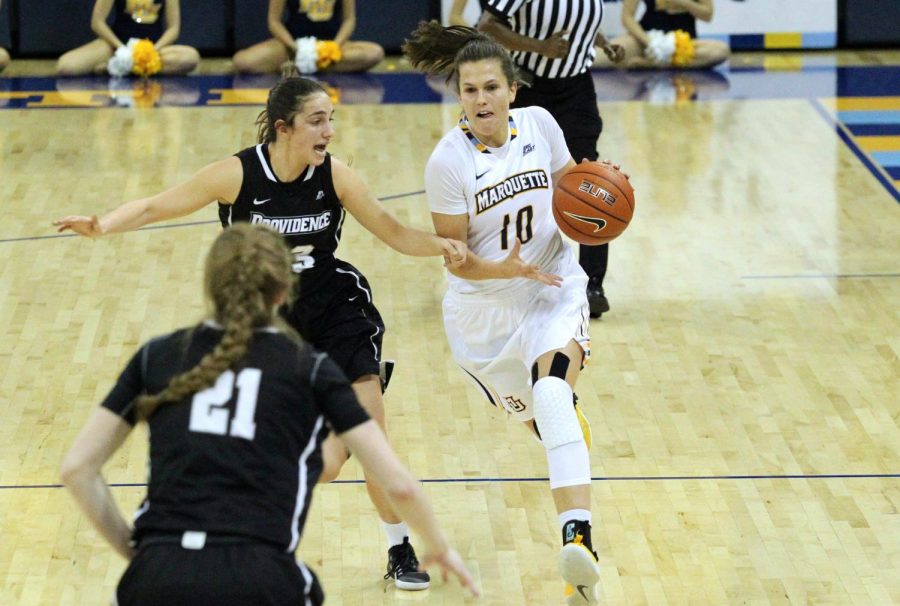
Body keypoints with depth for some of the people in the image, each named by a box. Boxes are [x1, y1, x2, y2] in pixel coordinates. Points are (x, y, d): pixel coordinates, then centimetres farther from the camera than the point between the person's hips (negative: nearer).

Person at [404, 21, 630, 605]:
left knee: (552, 385, -30)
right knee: (544, 418, 16)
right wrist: (505, 270, -29)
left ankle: (577, 537, -47)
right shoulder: (449, 161, -14)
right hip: (483, 312, 1)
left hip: (556, 291, 0)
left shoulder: (539, 124, -6)